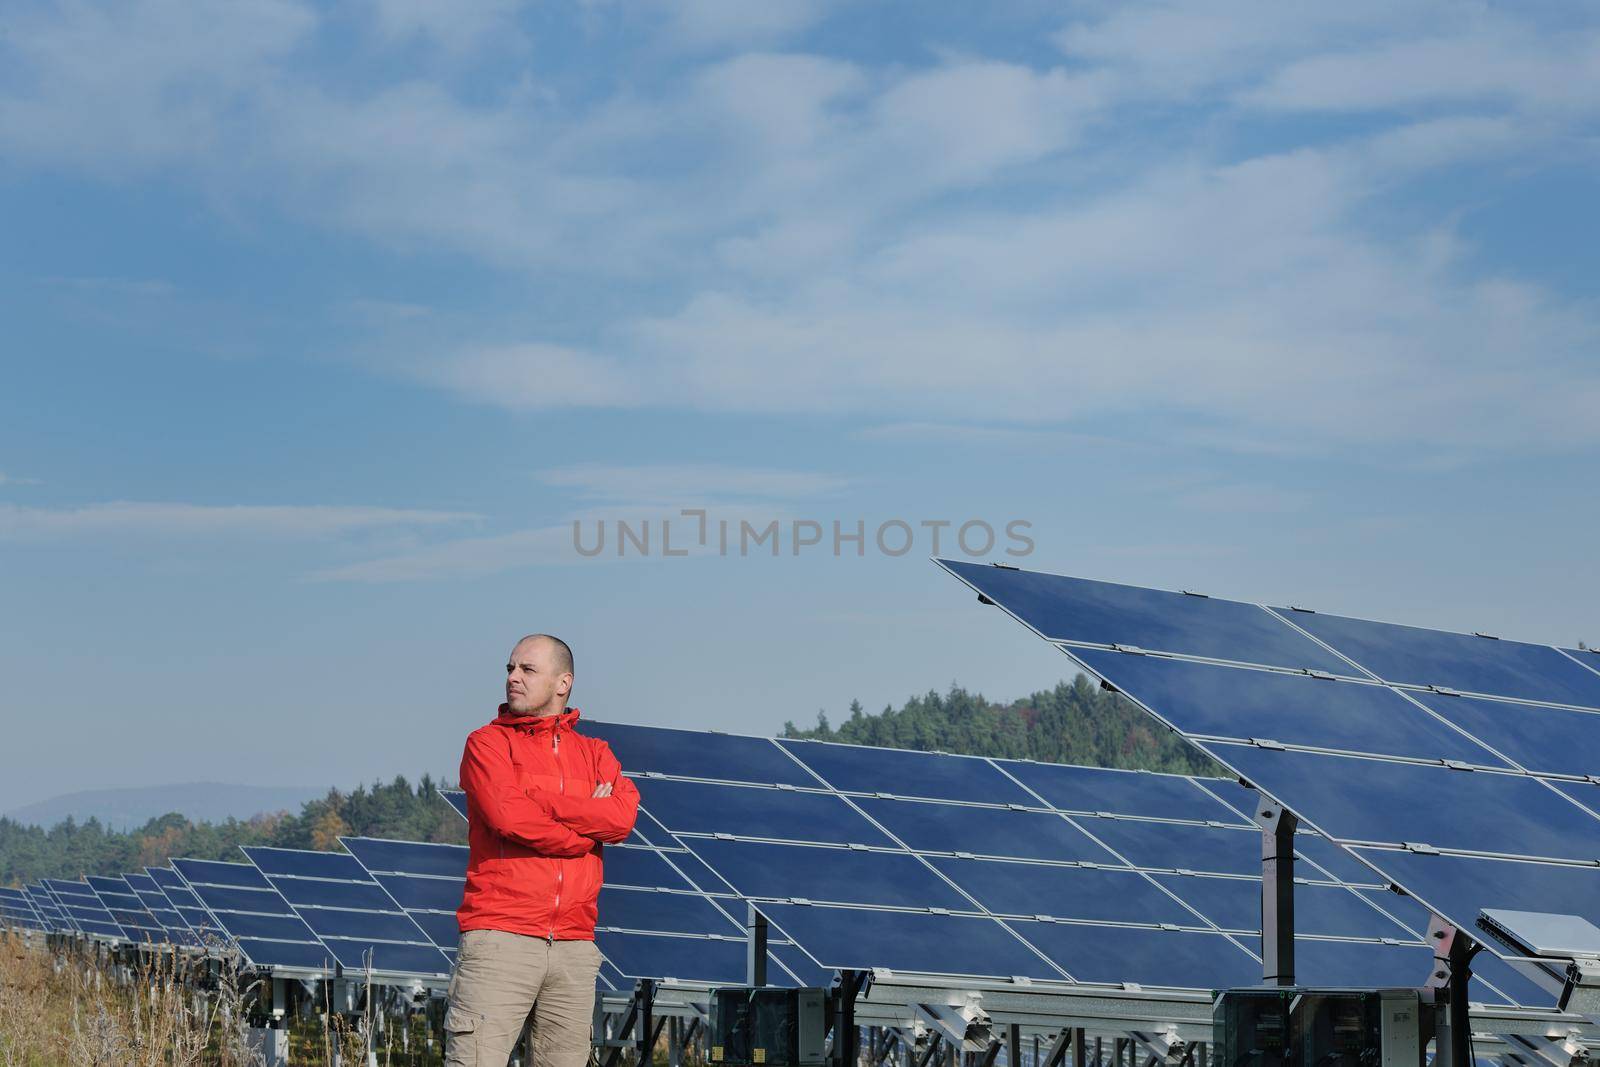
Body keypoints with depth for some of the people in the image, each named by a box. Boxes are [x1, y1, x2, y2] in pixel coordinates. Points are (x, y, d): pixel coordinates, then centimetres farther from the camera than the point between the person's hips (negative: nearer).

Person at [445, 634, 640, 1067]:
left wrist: (535, 802, -7)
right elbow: (508, 817, -12)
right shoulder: (487, 743, 7)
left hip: (575, 946, 4)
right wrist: (589, 828, -1)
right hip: (500, 937, -4)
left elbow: (624, 815, -3)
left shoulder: (594, 753, 18)